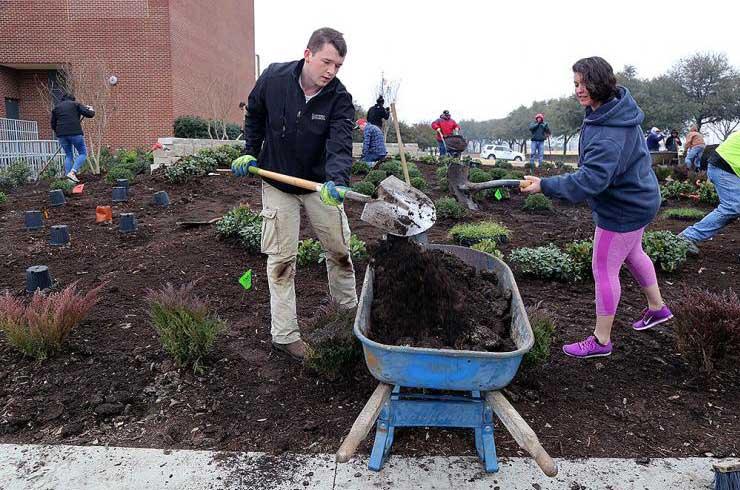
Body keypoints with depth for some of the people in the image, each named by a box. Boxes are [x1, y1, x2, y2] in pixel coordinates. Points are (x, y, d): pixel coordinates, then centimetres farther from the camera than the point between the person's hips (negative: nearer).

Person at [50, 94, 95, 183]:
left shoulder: (56, 107, 21)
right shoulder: (76, 104, 10)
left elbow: (53, 125, 19)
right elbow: (89, 114, 1)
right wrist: (91, 110, 23)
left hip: (61, 134, 4)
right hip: (75, 133, -4)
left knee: (68, 155, 14)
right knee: (83, 153, 5)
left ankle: (69, 177, 8)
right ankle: (72, 172, -14)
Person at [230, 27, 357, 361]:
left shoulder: (339, 99, -17)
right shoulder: (273, 78, -14)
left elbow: (340, 144, -32)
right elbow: (254, 115, 6)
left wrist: (336, 180, -50)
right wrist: (250, 152, 0)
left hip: (319, 183, 1)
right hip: (278, 184, -1)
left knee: (340, 249, 8)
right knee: (281, 259, 1)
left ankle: (349, 309, 33)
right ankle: (283, 335, 10)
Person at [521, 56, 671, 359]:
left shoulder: (609, 134, -34)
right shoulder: (613, 109, 0)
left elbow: (590, 180, -39)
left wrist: (545, 186, -37)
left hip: (623, 209, -11)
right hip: (636, 197, 11)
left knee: (604, 268, -1)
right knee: (632, 254, 28)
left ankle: (601, 340, 13)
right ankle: (657, 308, 49)